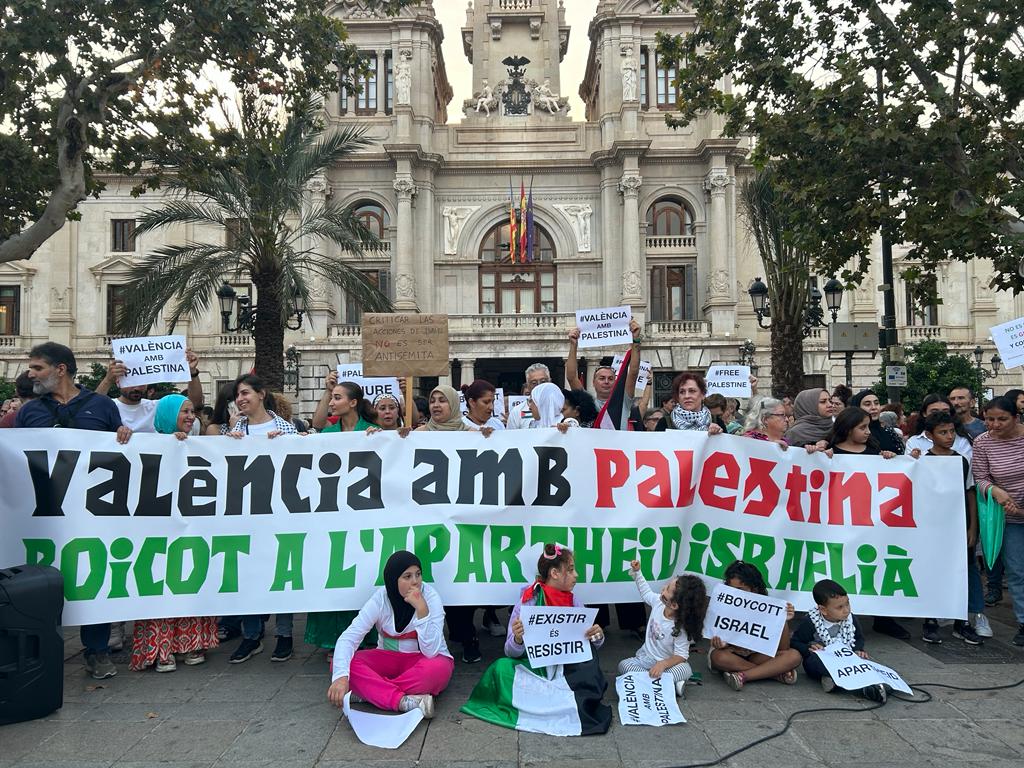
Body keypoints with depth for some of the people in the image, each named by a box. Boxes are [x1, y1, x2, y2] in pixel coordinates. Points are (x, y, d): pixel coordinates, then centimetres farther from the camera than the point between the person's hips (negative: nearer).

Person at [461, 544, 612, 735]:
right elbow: (512, 652, -8)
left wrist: (598, 636, -15)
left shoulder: (574, 601, 3)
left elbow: (591, 646, 9)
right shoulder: (527, 602, -9)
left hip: (569, 670, 2)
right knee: (501, 668, -31)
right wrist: (518, 639, -31)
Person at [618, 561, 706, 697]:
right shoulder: (658, 602, -9)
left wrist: (663, 664, -39)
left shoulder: (680, 629, -23)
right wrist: (637, 573, 10)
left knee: (685, 669, -35)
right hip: (645, 659, 6)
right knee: (623, 665, -20)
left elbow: (681, 656, -22)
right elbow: (646, 592, 14)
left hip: (667, 663, -6)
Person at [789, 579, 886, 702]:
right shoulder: (809, 622, -15)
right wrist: (808, 648, -28)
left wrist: (858, 650, -4)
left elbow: (859, 638, 16)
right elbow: (794, 643, -9)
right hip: (820, 663, -3)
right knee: (814, 659, -38)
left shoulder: (851, 619, -2)